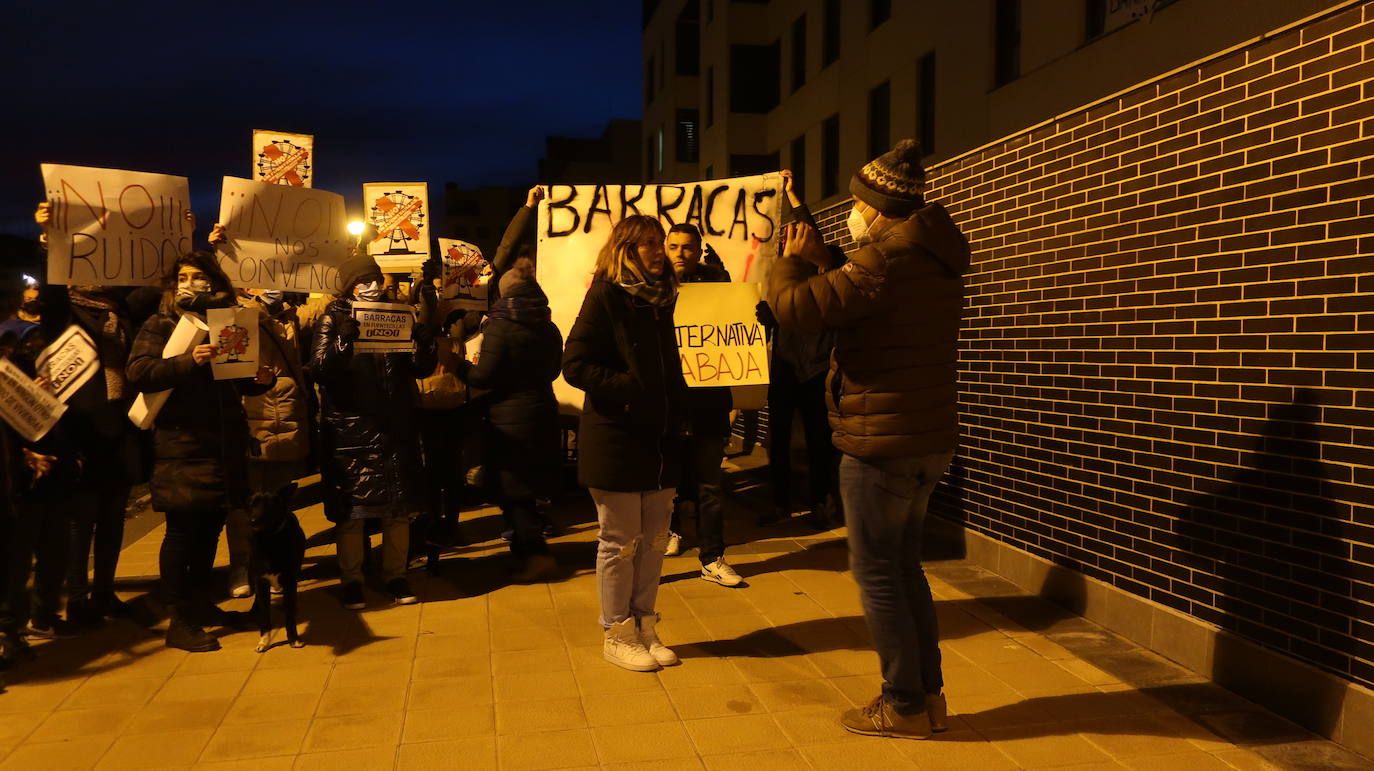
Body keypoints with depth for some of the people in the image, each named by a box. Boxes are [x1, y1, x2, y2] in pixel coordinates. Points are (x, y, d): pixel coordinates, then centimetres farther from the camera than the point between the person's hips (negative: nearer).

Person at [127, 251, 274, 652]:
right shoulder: (159, 326, 0)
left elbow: (239, 379, 24)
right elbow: (136, 372, -15)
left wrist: (260, 379, 1)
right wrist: (187, 361, -28)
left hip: (224, 443, 6)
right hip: (181, 444, -6)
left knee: (210, 525, 13)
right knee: (182, 529, -3)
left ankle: (200, 603, 28)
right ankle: (180, 621, 3)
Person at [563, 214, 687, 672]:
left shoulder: (662, 298, 12)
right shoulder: (606, 296, -8)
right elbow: (575, 364, -14)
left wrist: (679, 405, 5)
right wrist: (628, 387, -22)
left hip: (661, 439, 7)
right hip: (615, 441, -7)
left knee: (654, 540, 12)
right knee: (621, 542, 3)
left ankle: (644, 628, 25)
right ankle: (617, 635, 17)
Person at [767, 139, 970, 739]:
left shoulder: (885, 258, -18)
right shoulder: (937, 259, 13)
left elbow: (797, 307, -22)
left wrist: (791, 260, -2)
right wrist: (821, 260, 18)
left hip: (881, 442, -9)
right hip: (932, 439, 10)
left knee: (876, 573, 2)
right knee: (904, 565, 19)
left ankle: (904, 707, 11)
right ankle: (929, 695, 25)